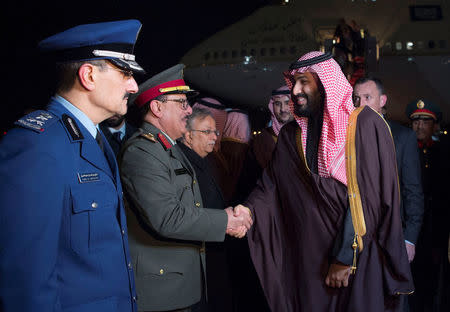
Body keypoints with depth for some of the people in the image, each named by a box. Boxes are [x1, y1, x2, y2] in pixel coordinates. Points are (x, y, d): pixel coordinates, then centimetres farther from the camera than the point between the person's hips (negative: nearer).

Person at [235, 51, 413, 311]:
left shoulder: (365, 124, -8)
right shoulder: (292, 135, 8)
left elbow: (371, 195, -13)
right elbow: (271, 185, 4)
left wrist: (345, 256, -15)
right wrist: (249, 210, -18)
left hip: (360, 257, -3)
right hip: (308, 258, 4)